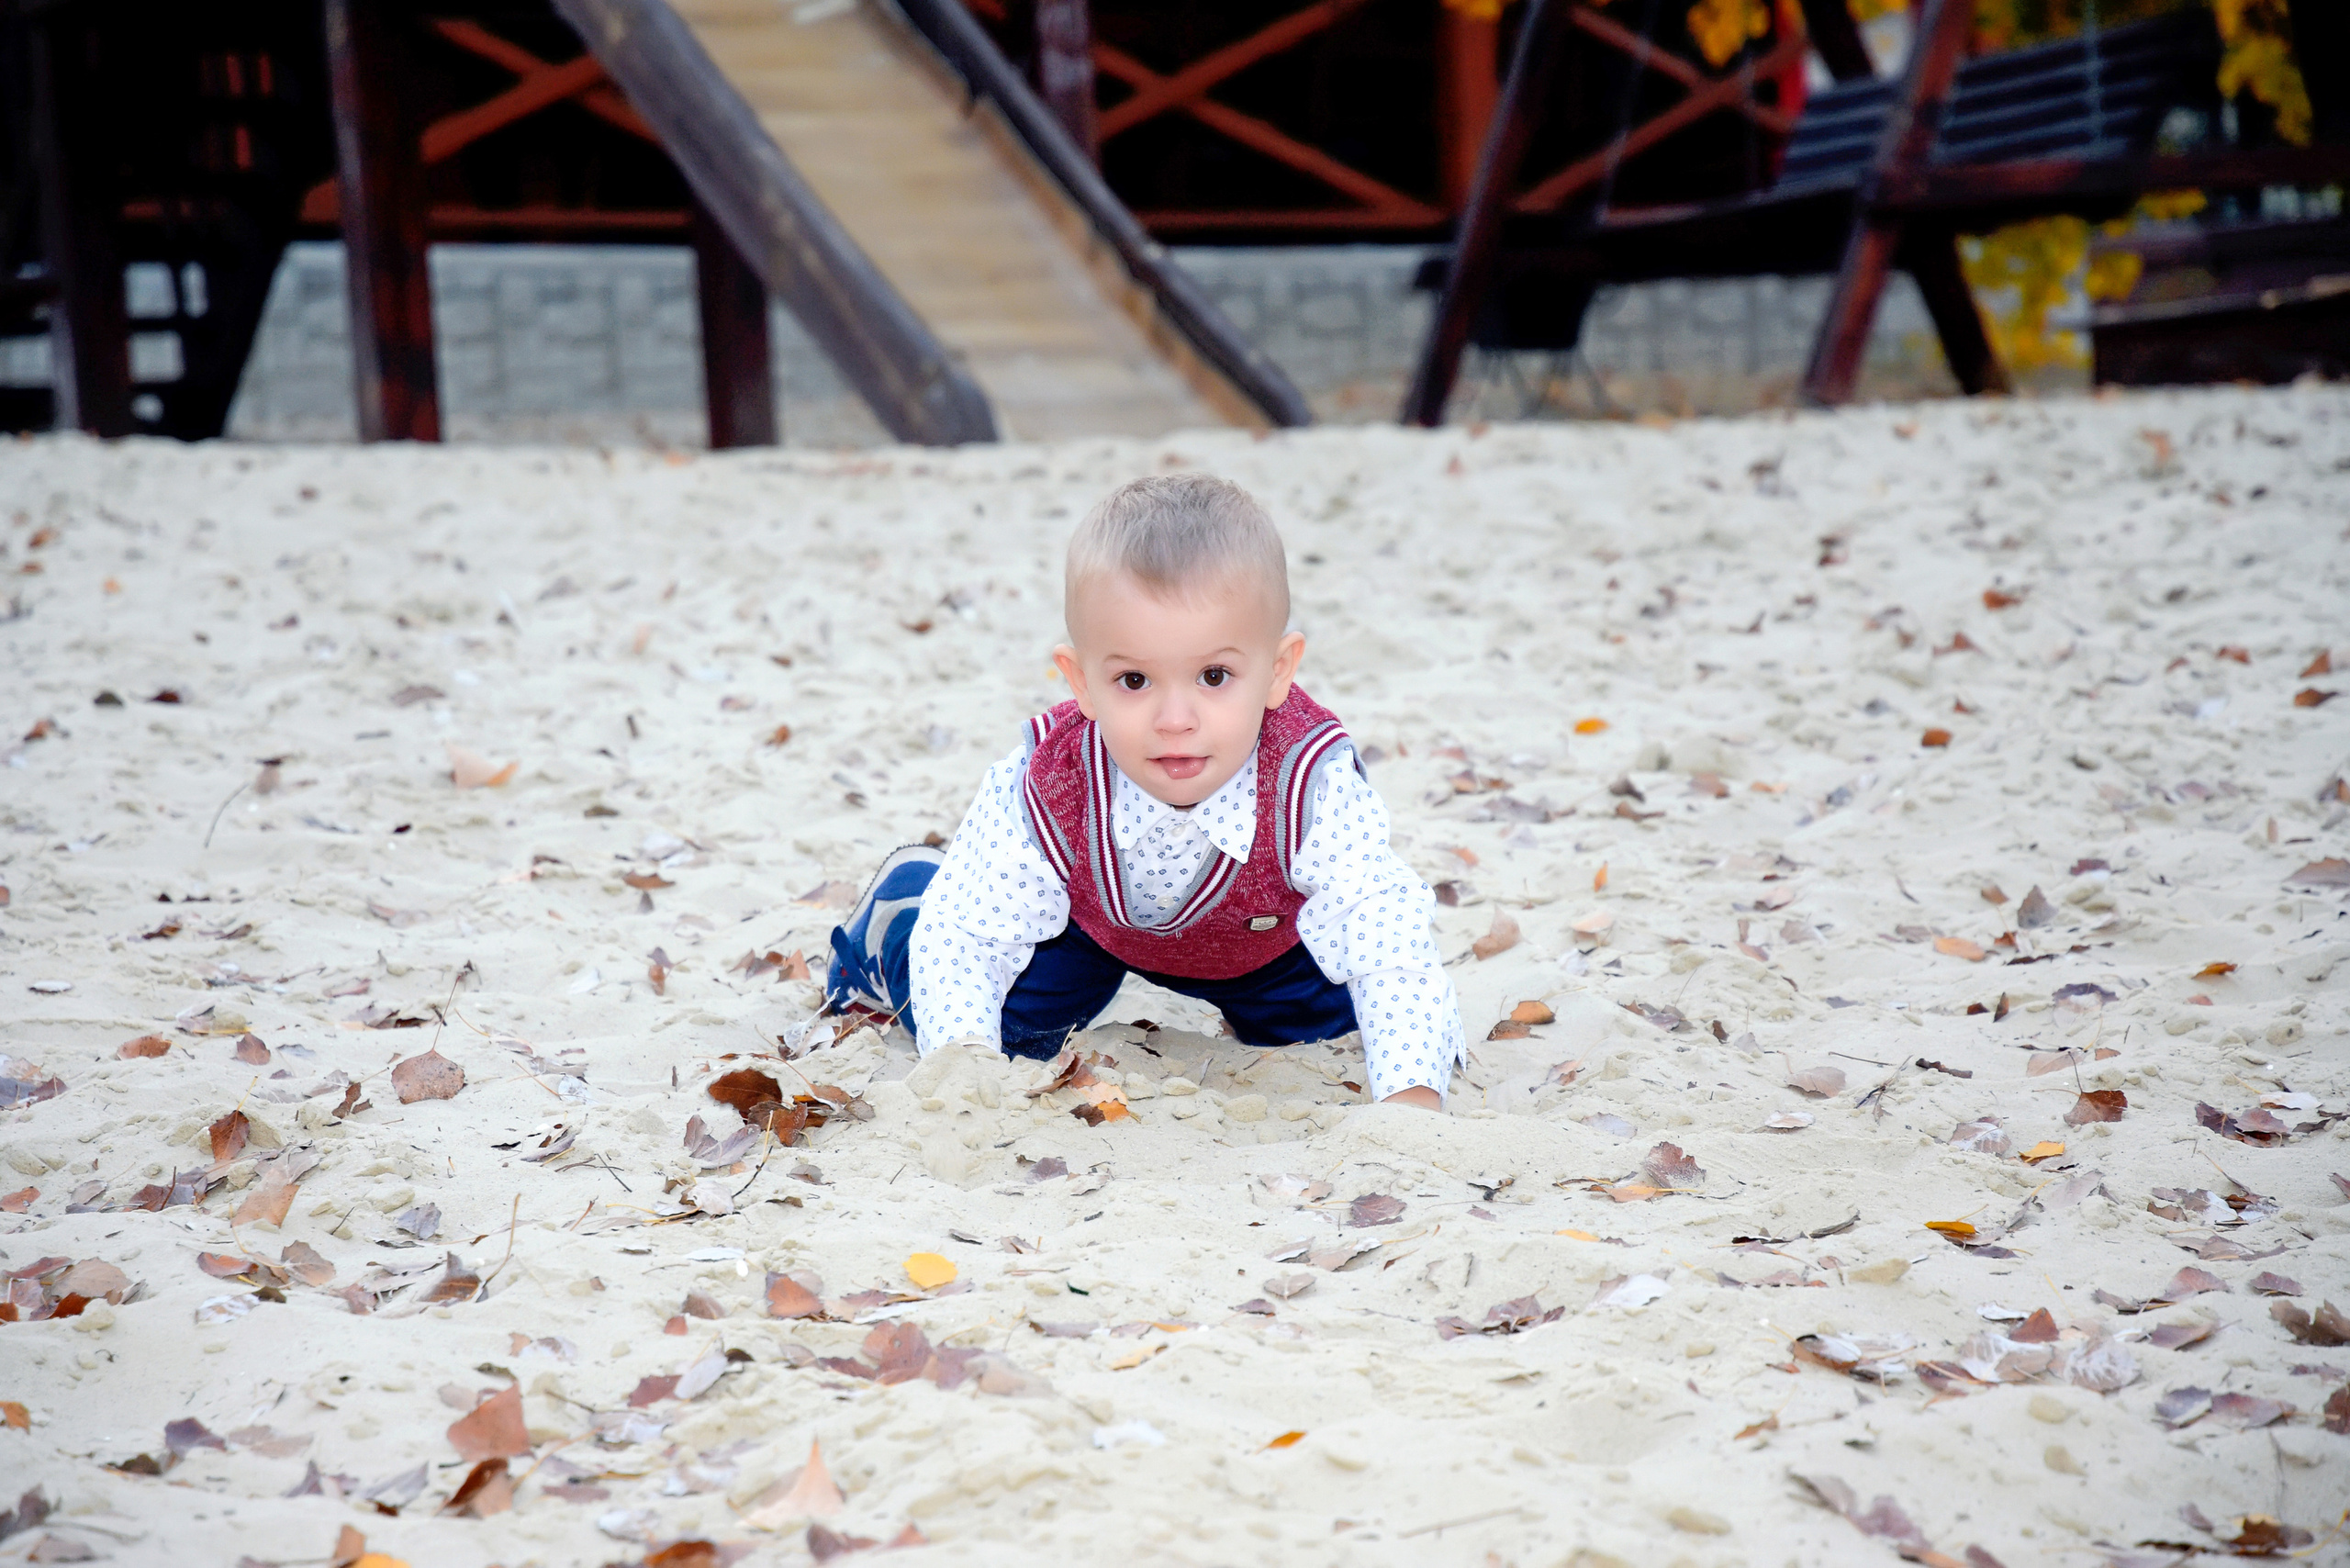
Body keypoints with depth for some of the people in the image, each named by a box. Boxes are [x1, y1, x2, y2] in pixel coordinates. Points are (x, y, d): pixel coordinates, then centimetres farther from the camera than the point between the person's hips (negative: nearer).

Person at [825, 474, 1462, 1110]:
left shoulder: (1314, 789, -45)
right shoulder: (1043, 790, -42)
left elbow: (1391, 940, -47)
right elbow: (964, 928, -32)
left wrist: (1411, 1090, -62)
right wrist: (960, 1050, -51)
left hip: (1270, 935, 1)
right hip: (1087, 918, 0)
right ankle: (899, 903, 31)